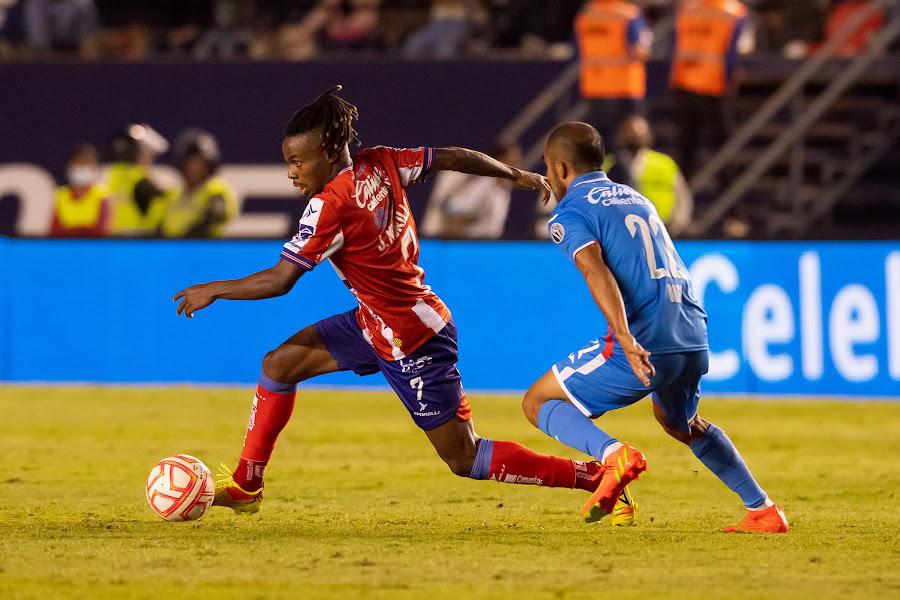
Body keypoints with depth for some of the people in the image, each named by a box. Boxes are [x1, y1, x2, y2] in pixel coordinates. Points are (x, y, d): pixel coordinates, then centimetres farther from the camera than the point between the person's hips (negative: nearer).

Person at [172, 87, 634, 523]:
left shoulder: (330, 206, -24)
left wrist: (214, 290, -8)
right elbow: (452, 158, 7)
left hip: (410, 341, -10)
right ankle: (244, 487, 19)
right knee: (279, 364, 10)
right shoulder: (381, 164, -3)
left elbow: (279, 280, -22)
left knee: (464, 459, -2)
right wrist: (517, 176, 23)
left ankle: (597, 476, -1)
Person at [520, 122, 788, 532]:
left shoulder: (570, 214, 0)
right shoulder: (635, 198, 25)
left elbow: (597, 272, -17)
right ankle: (762, 510, 27)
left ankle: (614, 454, -20)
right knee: (679, 422, 35)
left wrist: (625, 340, -28)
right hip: (694, 339, 7)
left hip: (643, 345, -7)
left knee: (538, 403, 7)